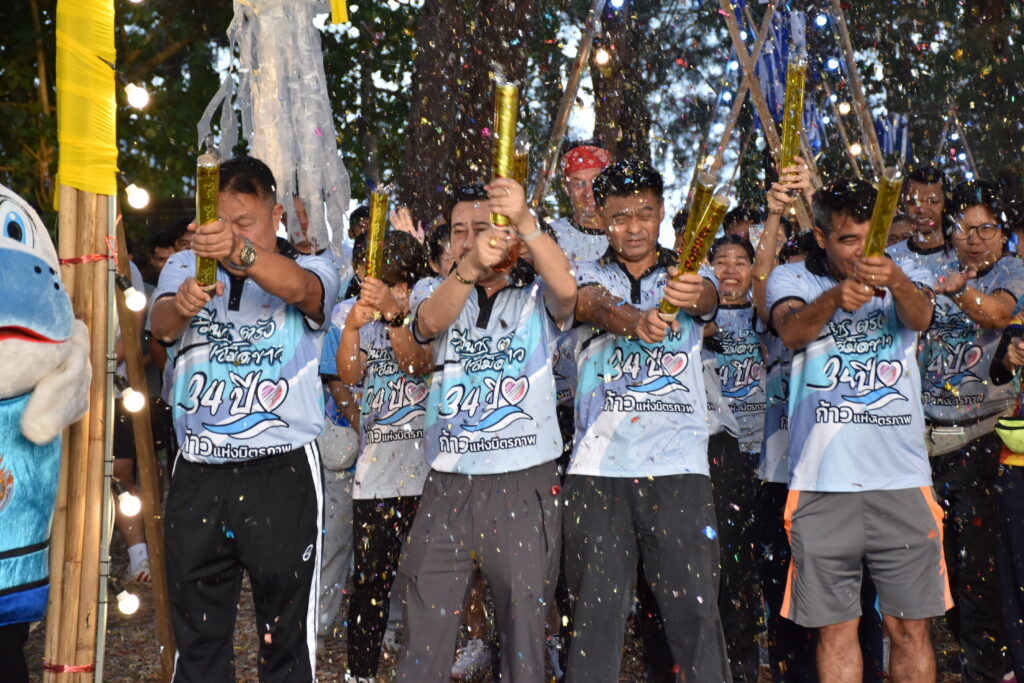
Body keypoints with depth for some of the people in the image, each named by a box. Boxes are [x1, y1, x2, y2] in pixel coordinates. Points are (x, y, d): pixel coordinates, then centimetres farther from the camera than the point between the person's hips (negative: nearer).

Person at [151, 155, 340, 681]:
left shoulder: (311, 270, 2)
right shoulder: (185, 266, 10)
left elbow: (299, 288, -22)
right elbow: (160, 325, -11)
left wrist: (241, 253, -42)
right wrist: (181, 307, -35)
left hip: (282, 475, -2)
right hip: (197, 476, 2)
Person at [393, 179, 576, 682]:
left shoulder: (536, 296, 5)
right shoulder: (436, 291, 9)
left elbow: (566, 289, -19)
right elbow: (431, 322, -14)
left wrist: (525, 222, -34)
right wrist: (470, 269, -34)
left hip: (524, 484, -1)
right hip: (447, 484, 2)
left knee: (524, 621, 5)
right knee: (425, 623, 6)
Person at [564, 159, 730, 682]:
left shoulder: (688, 279, 12)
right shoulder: (588, 278, 11)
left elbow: (708, 300, -11)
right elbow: (596, 305, -12)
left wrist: (690, 295, -36)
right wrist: (635, 320, -36)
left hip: (678, 466, 0)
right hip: (598, 466, 0)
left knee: (695, 614, -3)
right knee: (595, 614, 3)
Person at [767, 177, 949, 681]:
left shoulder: (906, 279, 10)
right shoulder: (792, 279, 5)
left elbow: (920, 317, -14)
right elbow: (791, 331, -16)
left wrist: (896, 282, -37)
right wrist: (835, 299, -37)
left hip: (902, 482, 1)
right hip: (822, 484, -1)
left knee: (911, 627, 7)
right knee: (836, 629, 6)